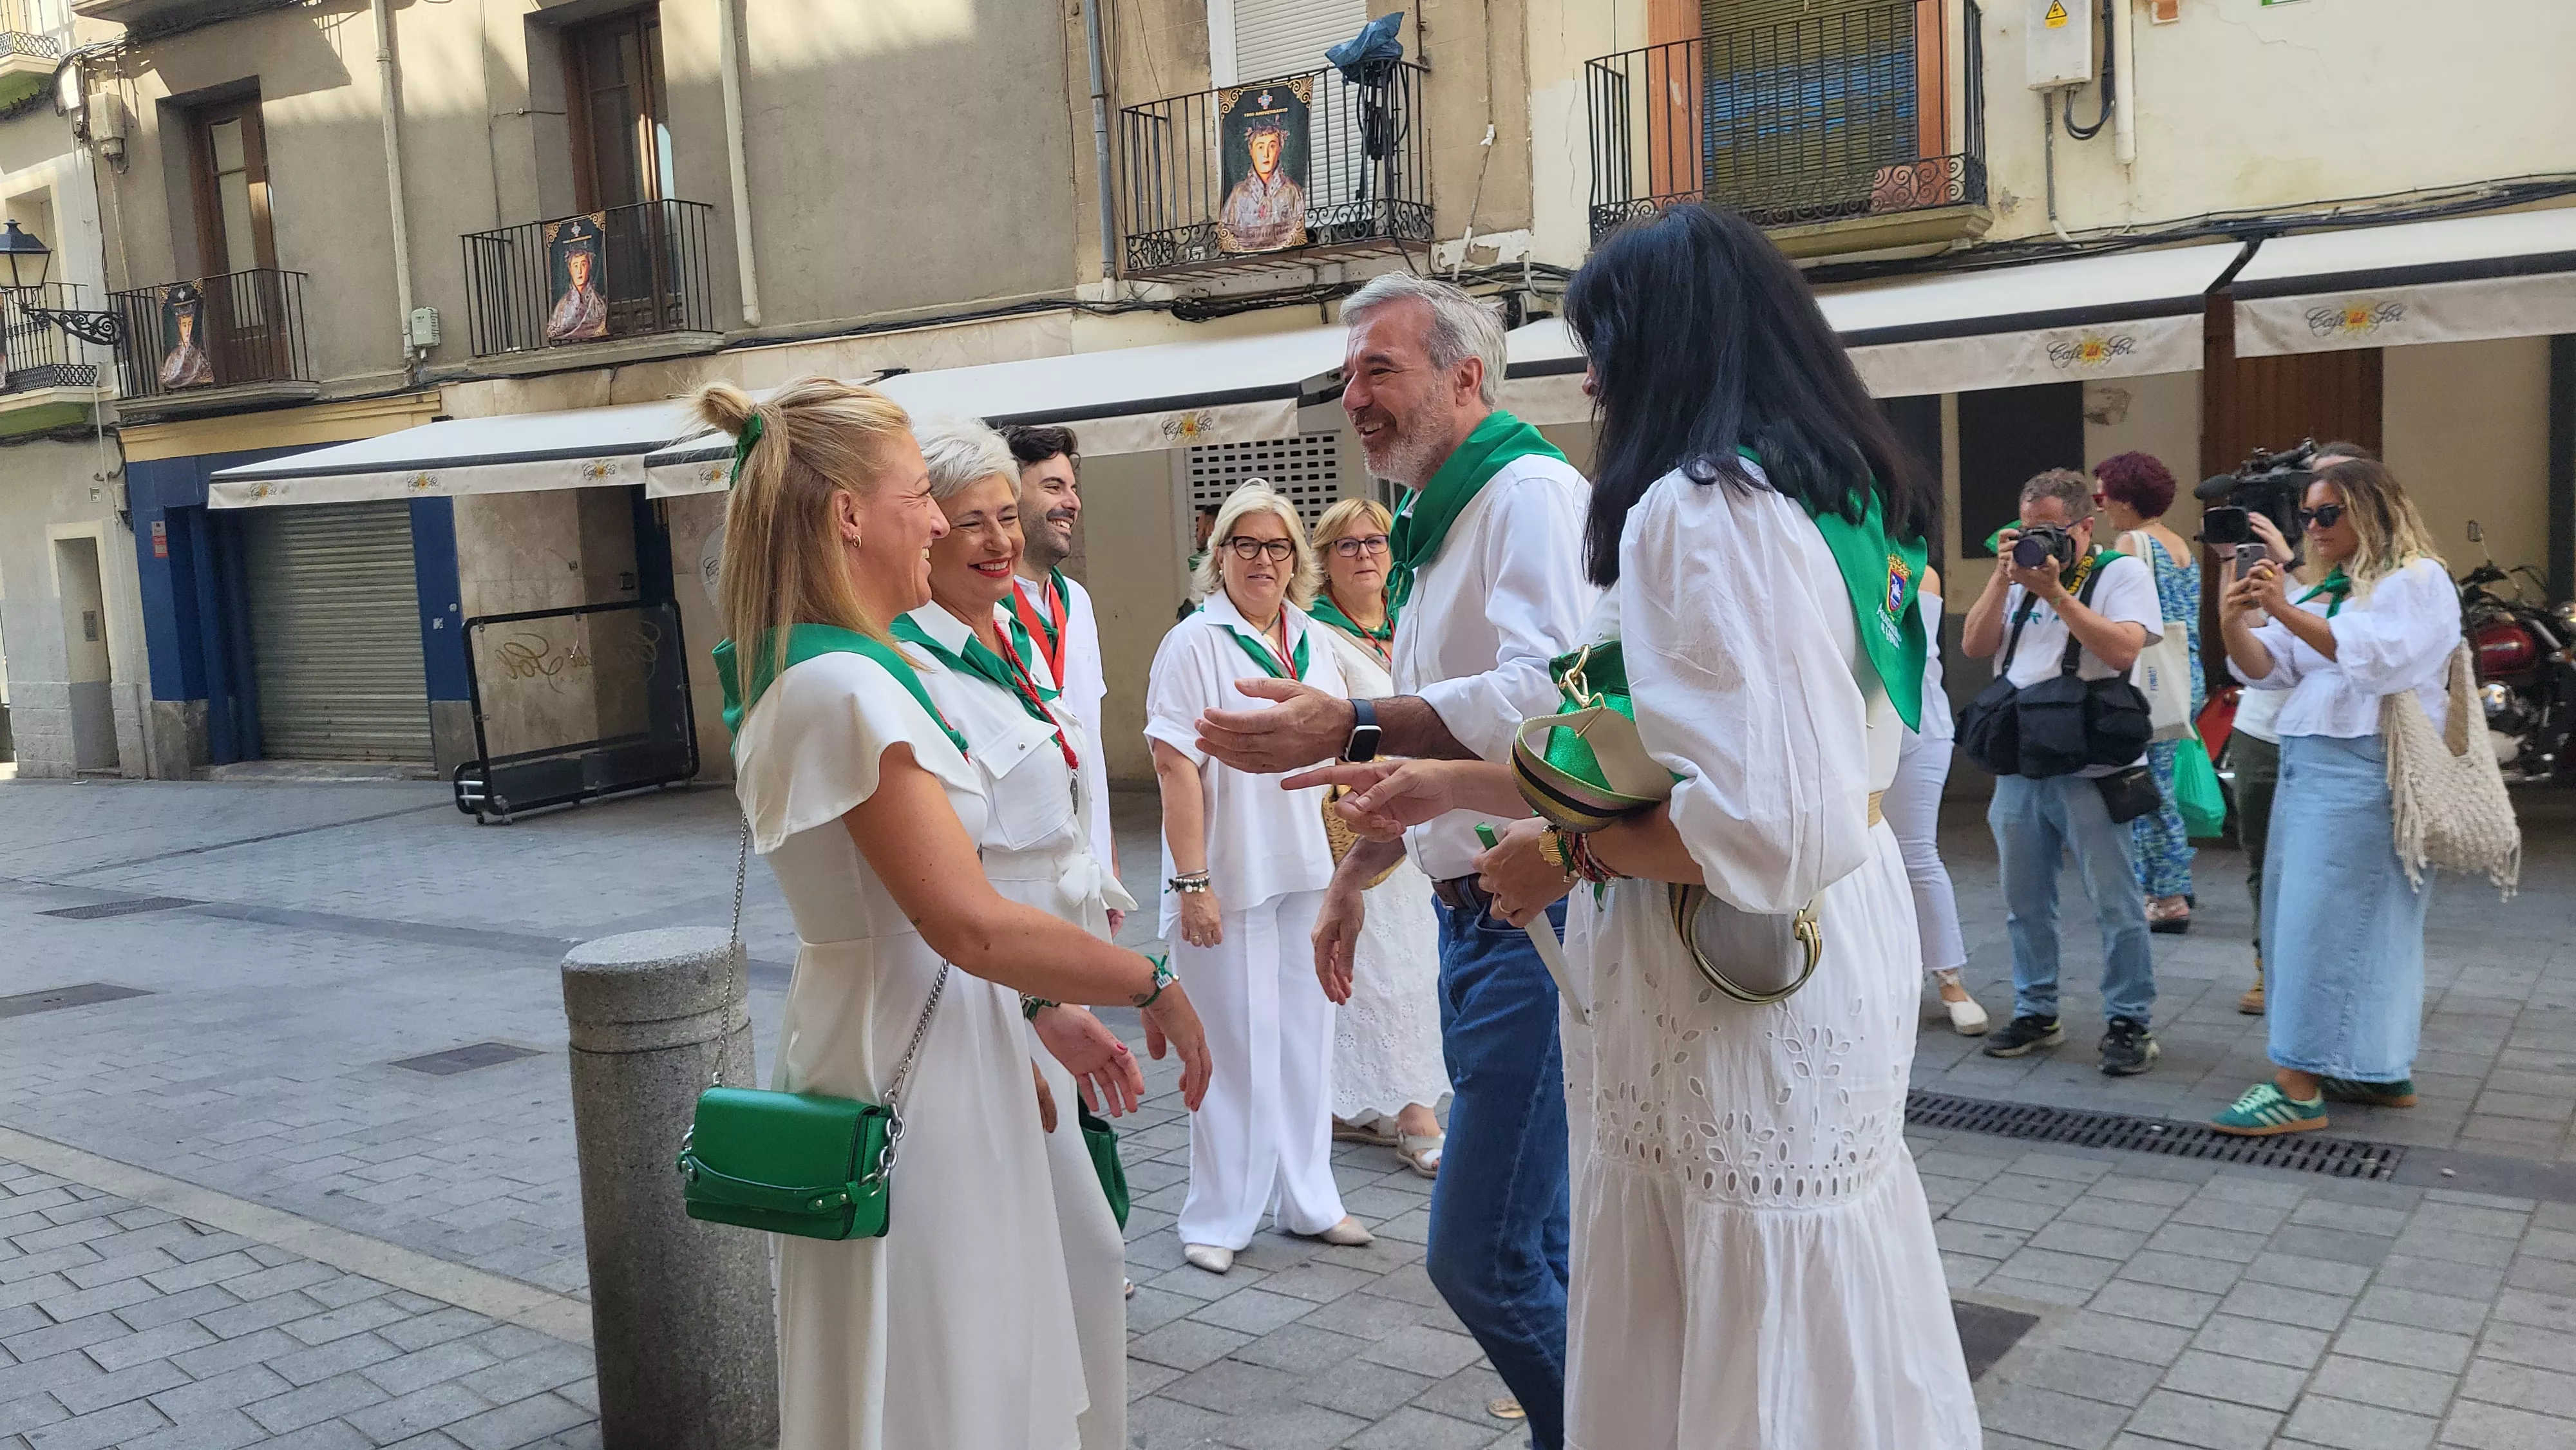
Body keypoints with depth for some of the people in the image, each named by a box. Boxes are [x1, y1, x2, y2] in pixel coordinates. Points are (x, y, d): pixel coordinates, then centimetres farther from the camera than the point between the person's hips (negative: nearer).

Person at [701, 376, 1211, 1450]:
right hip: (908, 1083, -10)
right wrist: (1153, 986, -13)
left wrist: (1053, 1009, 14)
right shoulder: (843, 687, -22)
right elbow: (975, 926, -25)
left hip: (921, 1062, 10)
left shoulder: (809, 676, 10)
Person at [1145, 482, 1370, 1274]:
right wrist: (1191, 881, -19)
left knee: (1305, 1037, 13)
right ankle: (1218, 1220, 14)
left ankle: (1307, 1202, 27)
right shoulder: (1194, 643, -8)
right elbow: (1175, 766, -14)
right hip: (1231, 879, -6)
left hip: (1310, 875, 6)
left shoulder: (1313, 643, 10)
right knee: (1237, 1045, 1)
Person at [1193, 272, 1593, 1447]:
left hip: (1534, 915, -10)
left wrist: (1350, 729, -33)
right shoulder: (1433, 531, 21)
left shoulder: (1531, 494, -12)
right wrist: (1355, 875, 28)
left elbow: (1550, 696, -29)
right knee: (1538, 1246, 16)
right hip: (1473, 916, 10)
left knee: (1479, 1254, -11)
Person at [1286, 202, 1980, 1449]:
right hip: (1830, 974, 9)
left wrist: (1570, 850, -11)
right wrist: (1450, 784, 19)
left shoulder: (1695, 511, -17)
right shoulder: (1832, 494, 12)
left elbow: (1755, 827, -26)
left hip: (1744, 1006, -9)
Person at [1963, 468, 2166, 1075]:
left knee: (2116, 905, -2)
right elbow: (1976, 645, 5)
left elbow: (2124, 649, -18)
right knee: (2024, 901, 12)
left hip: (2091, 770, -6)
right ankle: (2035, 1013, 23)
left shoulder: (2123, 573, -2)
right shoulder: (2020, 575, 15)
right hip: (2018, 767, 6)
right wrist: (2002, 577, -5)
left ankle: (2130, 1022, 9)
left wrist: (2055, 592, -18)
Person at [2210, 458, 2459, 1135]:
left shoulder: (2418, 580, -2)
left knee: (2321, 921, -11)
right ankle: (2381, 1072, 18)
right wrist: (2236, 625, -7)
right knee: (2365, 922, 10)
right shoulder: (2321, 591, 20)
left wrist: (2285, 612, -23)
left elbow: (2375, 659, -18)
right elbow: (2266, 669, 12)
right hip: (2306, 765, 8)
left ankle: (2300, 1088, -11)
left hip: (2363, 769, -8)